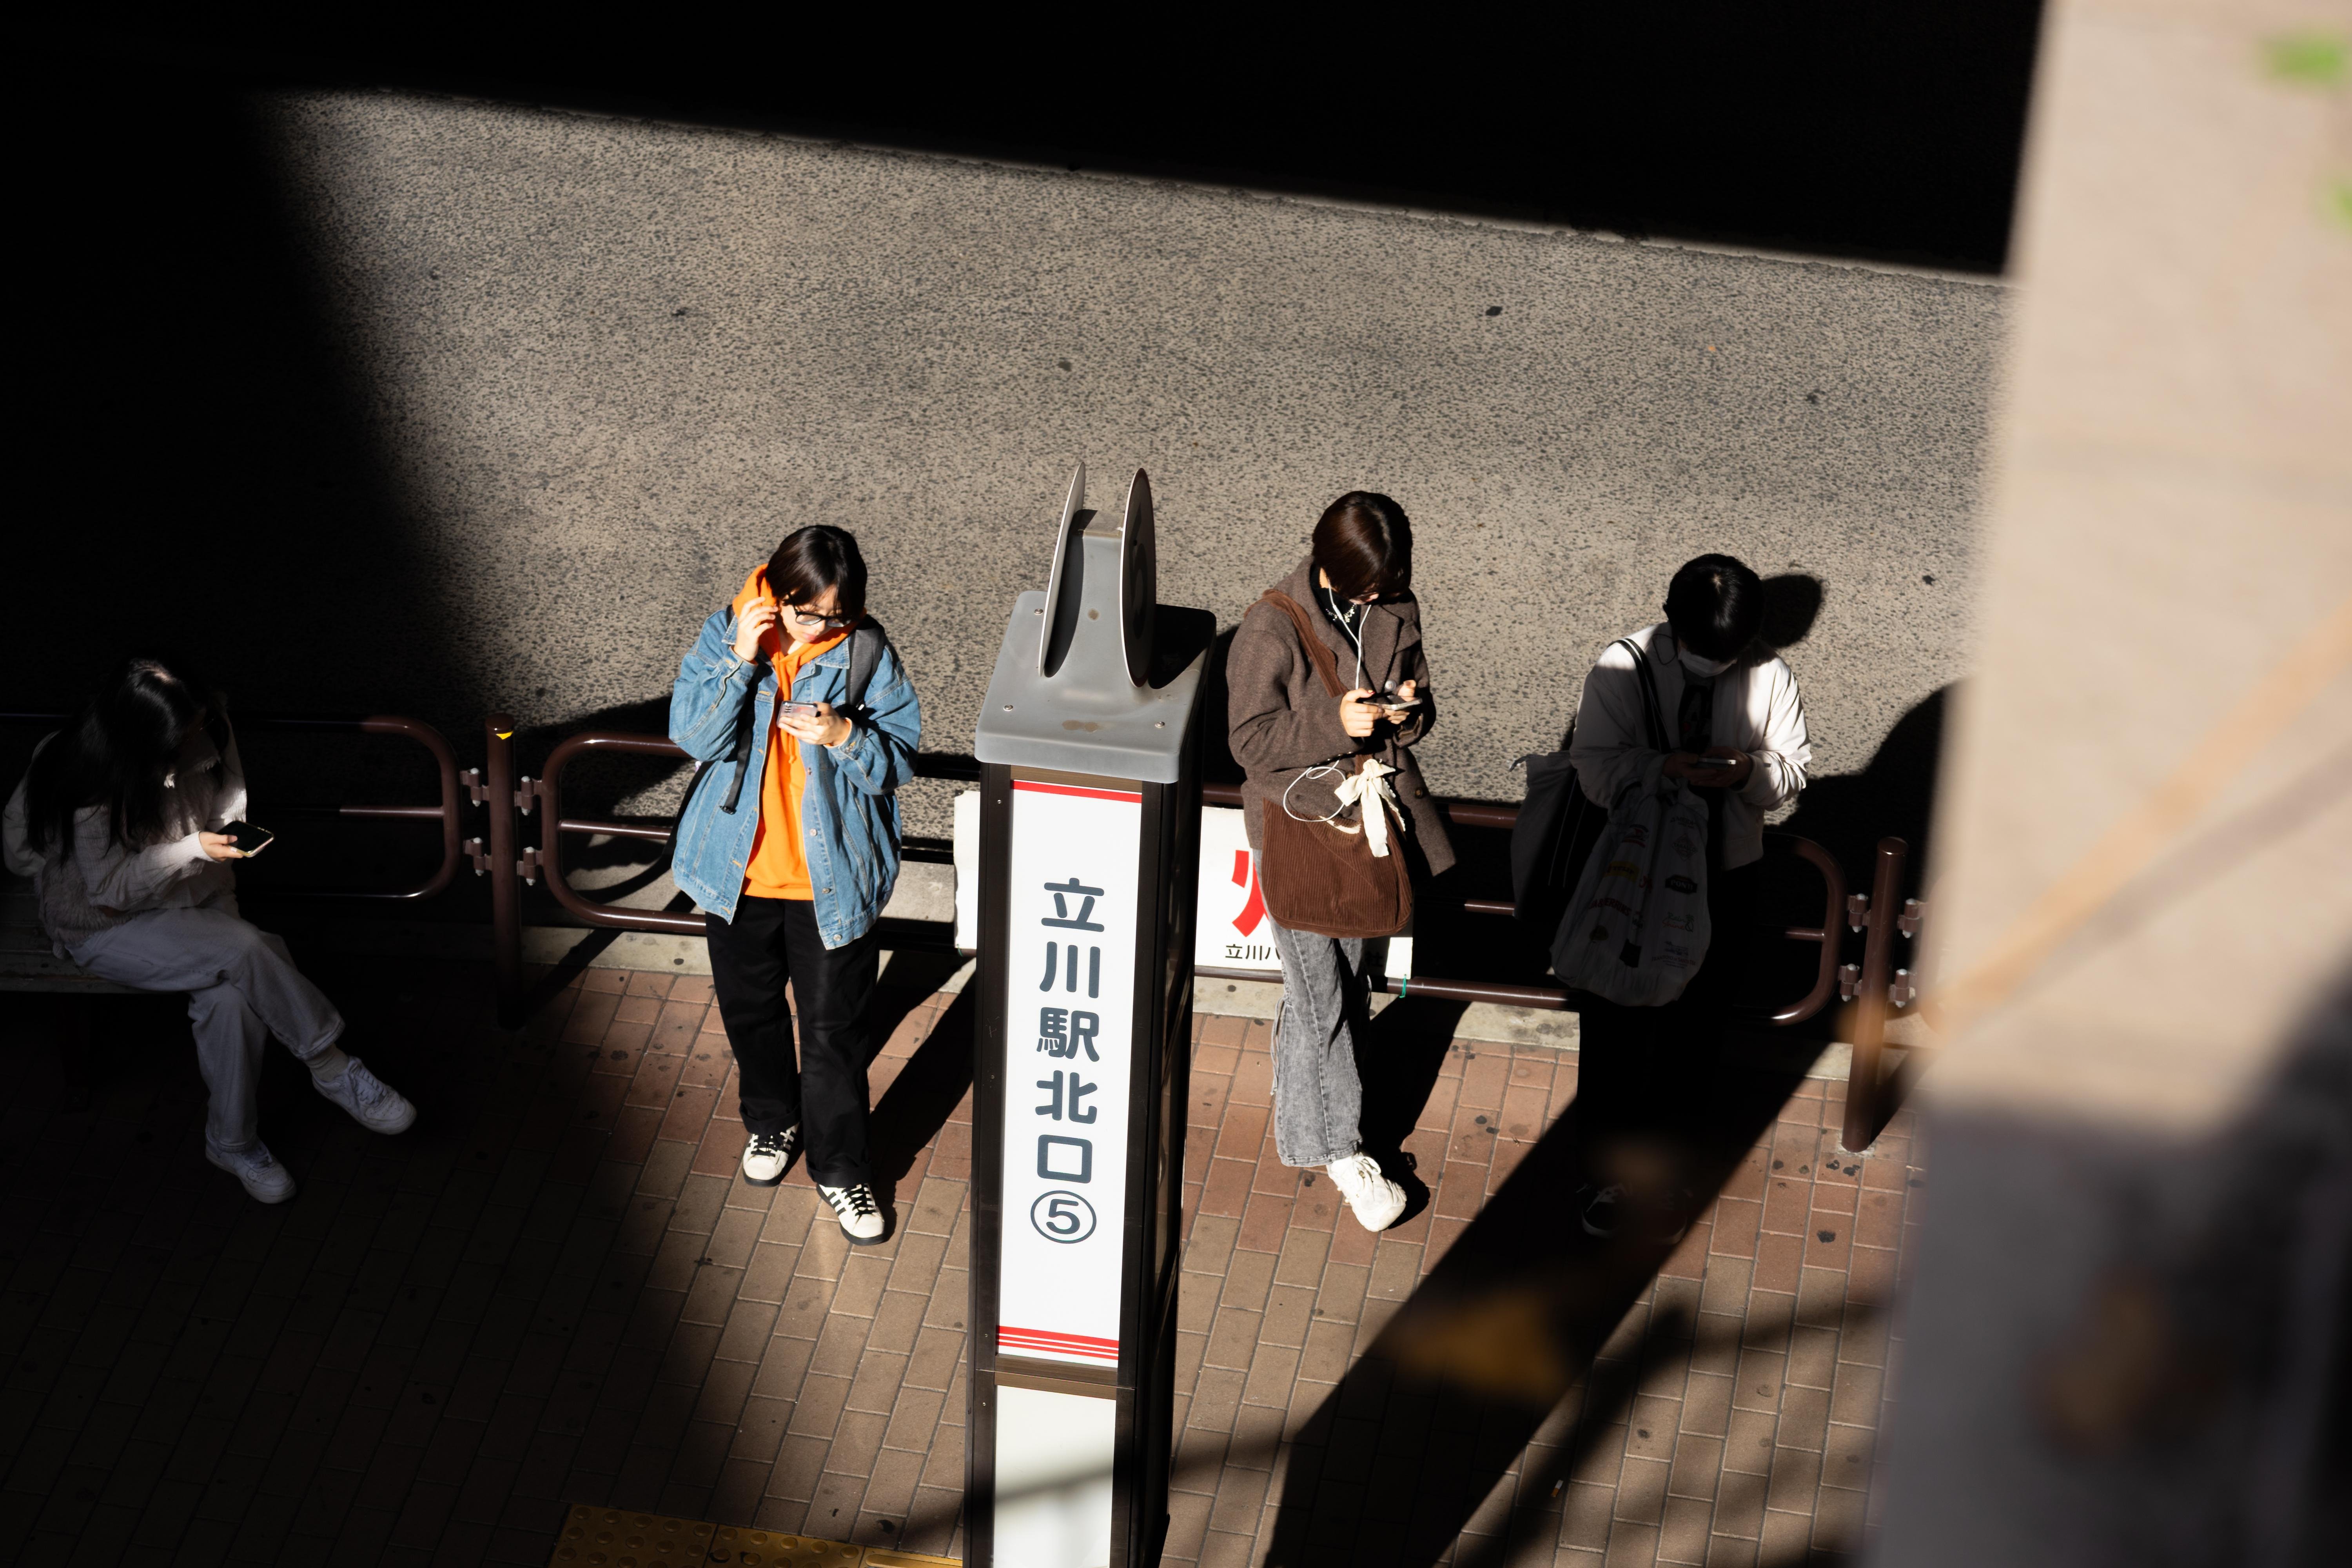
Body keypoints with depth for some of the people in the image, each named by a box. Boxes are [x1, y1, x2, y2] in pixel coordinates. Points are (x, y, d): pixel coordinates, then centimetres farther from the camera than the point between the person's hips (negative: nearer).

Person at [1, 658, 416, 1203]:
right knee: (245, 950, -30)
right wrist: (194, 850, -28)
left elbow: (226, 792, 9)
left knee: (231, 996, -26)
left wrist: (234, 828, -13)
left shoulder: (203, 730, -10)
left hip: (193, 901, 5)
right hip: (106, 926, -5)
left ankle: (233, 1142, -12)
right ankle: (333, 1071, -15)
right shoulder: (89, 786, -27)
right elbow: (110, 887, -22)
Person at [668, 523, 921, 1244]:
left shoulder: (867, 655, -12)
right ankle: (772, 1121, 48)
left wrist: (845, 736, -28)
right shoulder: (726, 636, -9)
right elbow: (695, 737, -17)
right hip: (741, 869, 2)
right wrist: (742, 660, -28)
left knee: (835, 1029, 6)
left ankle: (840, 1167, 23)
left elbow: (899, 759, -8)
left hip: (832, 880, -2)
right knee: (750, 1009, 22)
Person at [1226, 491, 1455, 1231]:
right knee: (1320, 994, -1)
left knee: (1349, 976, 17)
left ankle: (1304, 1120, 35)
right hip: (1299, 824, -5)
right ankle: (1339, 1147, 13)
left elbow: (1419, 706, 10)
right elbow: (1250, 740, -14)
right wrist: (1336, 725, -27)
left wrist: (1408, 711, -15)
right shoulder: (1273, 627, -18)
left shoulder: (1397, 610, -2)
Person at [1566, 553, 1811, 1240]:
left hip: (1725, 880, 1)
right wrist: (1664, 767, -34)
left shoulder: (1767, 677, -10)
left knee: (1693, 1033, 16)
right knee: (1615, 1028, 13)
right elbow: (1595, 770, -16)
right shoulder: (1621, 669, -15)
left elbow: (1794, 769, -2)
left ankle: (1664, 1169, 37)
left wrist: (1751, 772, -24)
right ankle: (1607, 1168, 35)